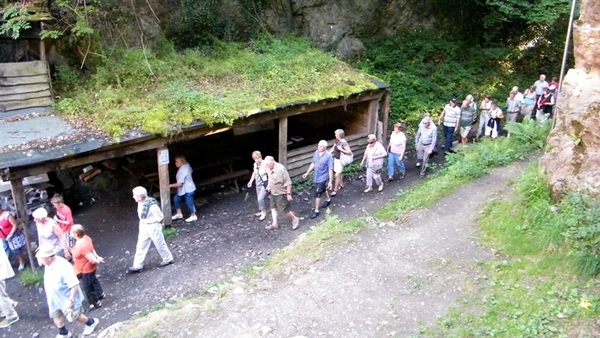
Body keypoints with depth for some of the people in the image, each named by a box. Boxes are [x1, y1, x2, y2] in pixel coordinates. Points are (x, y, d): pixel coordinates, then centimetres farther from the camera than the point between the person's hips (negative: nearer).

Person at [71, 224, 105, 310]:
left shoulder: (83, 246, -39)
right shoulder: (84, 238, -10)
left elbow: (92, 260, -34)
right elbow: (92, 249, 4)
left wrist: (97, 261, -14)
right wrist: (97, 257, 2)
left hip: (86, 269, -10)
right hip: (86, 268, 10)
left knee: (87, 287, 10)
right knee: (93, 280, 31)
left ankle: (95, 303, 29)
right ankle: (100, 294, 54)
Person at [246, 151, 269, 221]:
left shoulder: (265, 165, -25)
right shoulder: (255, 164, -2)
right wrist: (250, 181, 18)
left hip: (265, 184, -8)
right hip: (258, 184, 8)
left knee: (260, 199, -12)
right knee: (259, 199, 17)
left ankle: (264, 213, 7)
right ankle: (262, 211, 37)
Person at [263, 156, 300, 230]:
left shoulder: (281, 169, -28)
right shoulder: (269, 169, -2)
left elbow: (288, 183, -24)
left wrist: (289, 194, -22)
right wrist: (269, 186, 11)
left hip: (281, 194, -8)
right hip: (273, 193, 8)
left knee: (284, 210, 0)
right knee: (273, 208, 14)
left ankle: (295, 219, 21)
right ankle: (275, 224, 27)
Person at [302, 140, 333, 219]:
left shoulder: (328, 156, -23)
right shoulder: (316, 152, -4)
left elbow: (330, 170, -19)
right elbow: (313, 164, 10)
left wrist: (330, 181, -19)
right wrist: (307, 173, 12)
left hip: (323, 178, -7)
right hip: (316, 177, 7)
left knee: (317, 194, -6)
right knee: (323, 189, 28)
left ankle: (316, 211, 7)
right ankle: (328, 200, 54)